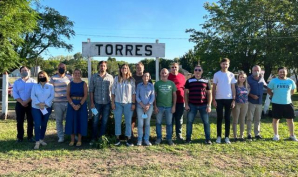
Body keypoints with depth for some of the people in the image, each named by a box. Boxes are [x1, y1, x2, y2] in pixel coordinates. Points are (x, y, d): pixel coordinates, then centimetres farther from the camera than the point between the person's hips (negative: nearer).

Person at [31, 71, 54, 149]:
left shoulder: (50, 86, 4)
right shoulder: (35, 86, 6)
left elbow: (52, 96, -5)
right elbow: (32, 96, -4)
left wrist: (45, 104, -15)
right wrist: (39, 104, -17)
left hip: (47, 108, 1)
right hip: (36, 108, -1)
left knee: (44, 124, 8)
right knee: (37, 124, -8)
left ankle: (41, 139, 21)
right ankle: (37, 141, -5)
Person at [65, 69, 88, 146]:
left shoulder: (84, 84, 2)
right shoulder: (70, 84, 7)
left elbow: (85, 95, -5)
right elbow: (67, 95, 1)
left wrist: (79, 105, -15)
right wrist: (73, 105, -13)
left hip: (81, 104, -2)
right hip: (71, 104, 2)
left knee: (81, 121, 0)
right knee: (71, 121, 2)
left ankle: (79, 140, 10)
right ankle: (72, 140, 12)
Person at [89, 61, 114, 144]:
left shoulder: (110, 77, 4)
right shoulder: (94, 77, 3)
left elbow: (112, 90, 5)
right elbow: (91, 90, 3)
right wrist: (92, 103, -3)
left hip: (107, 103, 1)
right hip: (97, 102, -1)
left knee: (104, 121, 8)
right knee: (95, 121, 4)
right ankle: (94, 138, 17)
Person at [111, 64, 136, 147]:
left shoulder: (131, 80, 2)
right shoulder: (116, 78, 4)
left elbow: (133, 92, 1)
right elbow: (113, 91, 5)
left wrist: (133, 103, -4)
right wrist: (112, 102, 0)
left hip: (128, 103, -1)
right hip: (118, 103, 1)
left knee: (128, 121, 4)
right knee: (117, 121, 5)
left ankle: (129, 139, 12)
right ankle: (117, 138, 16)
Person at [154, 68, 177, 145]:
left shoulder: (171, 83, 4)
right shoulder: (157, 83, 2)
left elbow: (174, 95, 6)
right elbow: (154, 95, 3)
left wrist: (174, 106, 0)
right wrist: (155, 106, -3)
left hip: (169, 106, 0)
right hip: (159, 106, 0)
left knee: (169, 123, 7)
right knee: (158, 123, 6)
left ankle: (169, 138, 19)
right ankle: (159, 138, 19)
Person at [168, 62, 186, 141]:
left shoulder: (182, 76, 6)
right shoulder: (167, 76, 1)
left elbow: (185, 88, 13)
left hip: (180, 101, 2)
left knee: (179, 119, 9)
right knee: (170, 119, 6)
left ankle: (179, 134, 19)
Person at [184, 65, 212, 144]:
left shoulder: (206, 81, 7)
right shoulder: (189, 81, 6)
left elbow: (209, 94, 7)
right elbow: (186, 93, 6)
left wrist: (209, 105, -1)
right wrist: (186, 104, -2)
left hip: (203, 105, 0)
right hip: (192, 105, 0)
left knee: (206, 122, 3)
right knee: (189, 121, 3)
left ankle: (208, 139, 13)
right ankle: (188, 138, 14)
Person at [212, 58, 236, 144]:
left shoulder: (231, 75, 6)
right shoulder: (216, 74, 2)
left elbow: (233, 88, 7)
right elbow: (213, 88, 2)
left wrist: (234, 100, -1)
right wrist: (214, 100, -5)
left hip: (229, 99, 1)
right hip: (219, 99, -1)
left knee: (227, 118, 6)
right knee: (219, 118, 4)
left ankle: (227, 137, 13)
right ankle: (219, 136, 12)